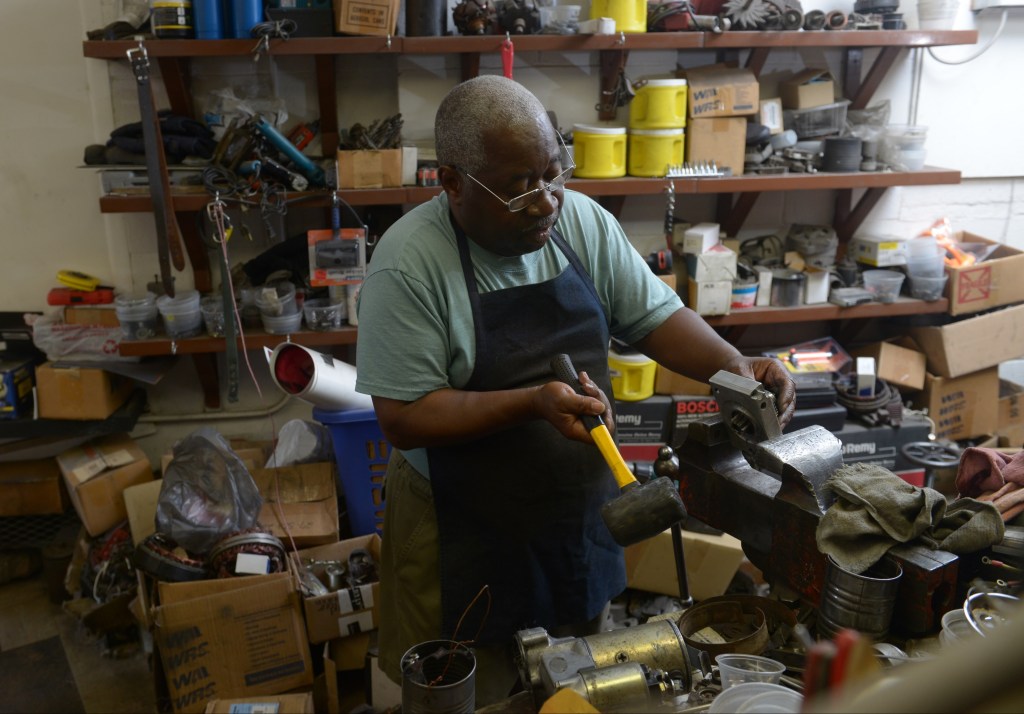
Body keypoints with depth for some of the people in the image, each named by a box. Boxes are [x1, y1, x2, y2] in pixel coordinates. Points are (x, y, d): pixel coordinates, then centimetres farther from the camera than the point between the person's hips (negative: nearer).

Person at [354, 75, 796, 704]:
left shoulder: (584, 221, -5)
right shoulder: (410, 262, -21)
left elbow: (657, 317, 1)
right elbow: (404, 417, -21)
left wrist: (734, 365, -16)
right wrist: (534, 403, -29)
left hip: (582, 517, 5)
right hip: (466, 541, -4)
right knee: (475, 697, 16)